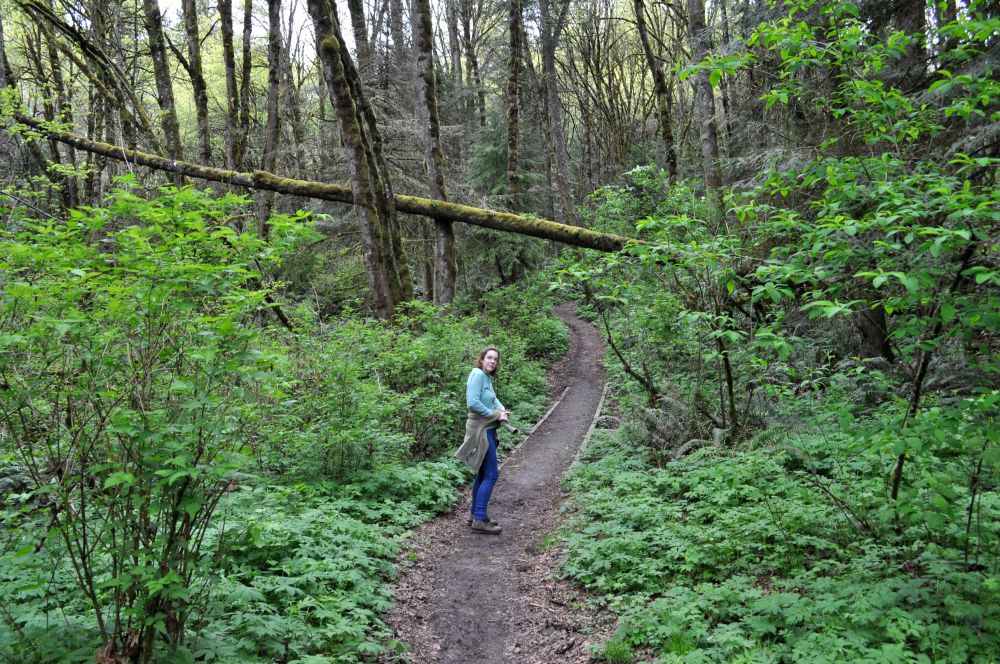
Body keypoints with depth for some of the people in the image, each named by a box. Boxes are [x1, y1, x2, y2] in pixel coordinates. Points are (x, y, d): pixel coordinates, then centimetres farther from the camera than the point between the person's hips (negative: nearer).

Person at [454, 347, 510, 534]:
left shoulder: (487, 378, 12)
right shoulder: (477, 375, -16)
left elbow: (493, 399, 14)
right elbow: (473, 403, -25)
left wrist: (502, 409, -8)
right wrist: (496, 415, -17)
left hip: (487, 430, 10)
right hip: (481, 430, -10)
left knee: (483, 474, 15)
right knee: (491, 474, -8)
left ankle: (476, 514, 24)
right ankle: (479, 520, -3)